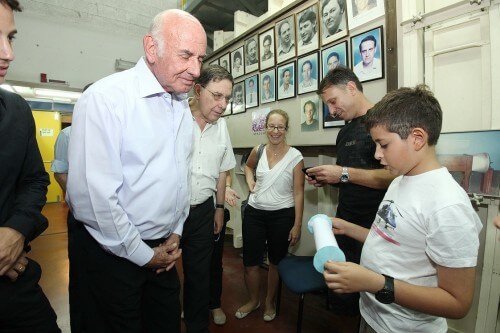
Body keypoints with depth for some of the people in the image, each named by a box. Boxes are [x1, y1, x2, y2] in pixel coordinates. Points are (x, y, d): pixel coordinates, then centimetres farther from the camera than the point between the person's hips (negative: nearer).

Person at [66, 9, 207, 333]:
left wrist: (175, 233, 5)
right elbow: (92, 194, -22)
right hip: (114, 251, -6)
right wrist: (143, 254, -12)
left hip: (164, 248, 6)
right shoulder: (106, 97, -18)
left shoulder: (183, 106, 4)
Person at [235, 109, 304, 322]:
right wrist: (250, 181, 4)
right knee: (250, 262, 10)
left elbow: (298, 193, -8)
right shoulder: (258, 151, 1)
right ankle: (253, 300, 39)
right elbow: (248, 165, 24)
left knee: (276, 262, 16)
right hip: (254, 213, 3)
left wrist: (297, 225, -9)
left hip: (282, 215, -2)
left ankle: (270, 302, 42)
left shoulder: (295, 157, -9)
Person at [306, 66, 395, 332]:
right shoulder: (344, 132, 15)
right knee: (341, 294, 16)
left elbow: (397, 175, -21)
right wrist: (326, 179, 4)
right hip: (345, 224, 7)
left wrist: (344, 174, -20)